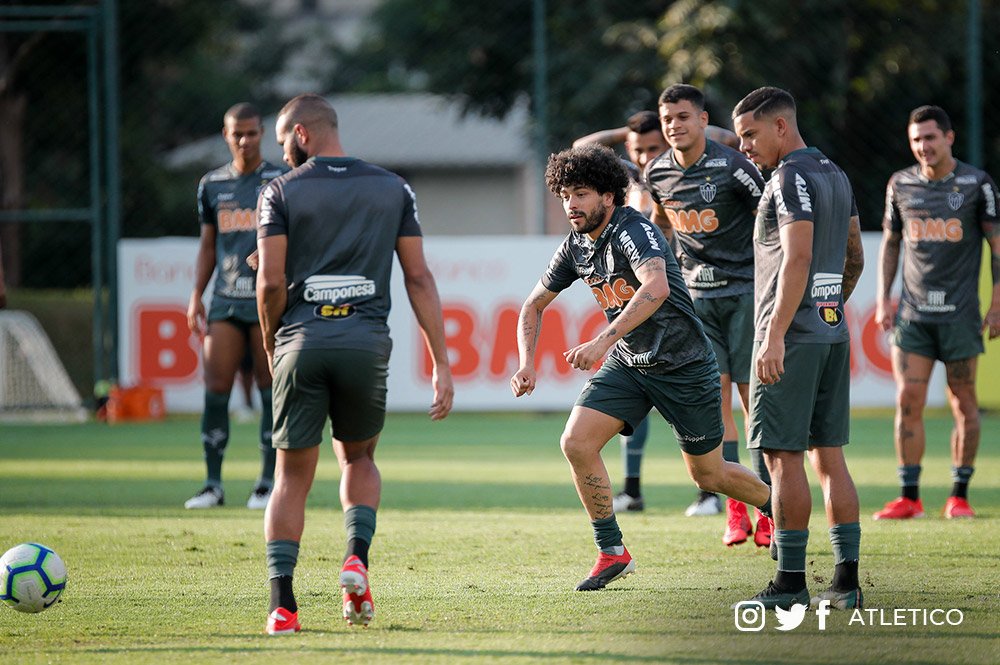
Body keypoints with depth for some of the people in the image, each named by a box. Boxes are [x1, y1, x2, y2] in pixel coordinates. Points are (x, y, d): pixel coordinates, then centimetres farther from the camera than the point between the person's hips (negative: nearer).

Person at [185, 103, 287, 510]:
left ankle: (267, 483, 5)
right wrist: (196, 296, 9)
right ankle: (213, 484, -1)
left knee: (271, 391, -2)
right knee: (215, 389, -5)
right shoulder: (212, 185, 13)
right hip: (225, 301, 3)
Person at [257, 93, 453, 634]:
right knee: (358, 457, 23)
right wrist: (441, 363, 7)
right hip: (367, 342, 2)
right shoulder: (393, 189, 12)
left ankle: (281, 604, -4)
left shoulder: (281, 192, 4)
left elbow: (271, 282, -4)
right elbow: (418, 277, 7)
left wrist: (272, 348, 13)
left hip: (302, 344, -2)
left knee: (292, 475, 6)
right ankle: (357, 557, -2)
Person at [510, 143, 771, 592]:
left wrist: (603, 341, -50)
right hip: (628, 365, 6)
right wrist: (527, 364, -4)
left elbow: (657, 287, -44)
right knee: (576, 442, -15)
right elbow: (534, 305, 12)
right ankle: (612, 552, -3)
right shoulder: (575, 247, -1)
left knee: (708, 474, 8)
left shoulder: (634, 231, -24)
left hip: (684, 365, -6)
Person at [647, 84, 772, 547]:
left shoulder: (732, 167, -14)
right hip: (696, 295, 4)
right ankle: (735, 509, -1)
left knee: (753, 396, -6)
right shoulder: (658, 173, 3)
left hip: (744, 289, -4)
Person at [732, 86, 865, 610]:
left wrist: (775, 336, -24)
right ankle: (846, 580, 6)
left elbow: (798, 259, -21)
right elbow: (854, 258, 23)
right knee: (828, 454, 8)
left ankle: (791, 582, -5)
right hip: (834, 332, 9)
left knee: (782, 455, -5)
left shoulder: (791, 177, -12)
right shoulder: (834, 175, 16)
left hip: (793, 336, -9)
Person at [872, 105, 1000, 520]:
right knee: (908, 400, -5)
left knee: (963, 404, 1)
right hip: (912, 312, 2)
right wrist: (883, 299, 8)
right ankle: (909, 497, -1)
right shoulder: (900, 185, 8)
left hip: (960, 312, -2)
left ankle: (959, 496, 9)